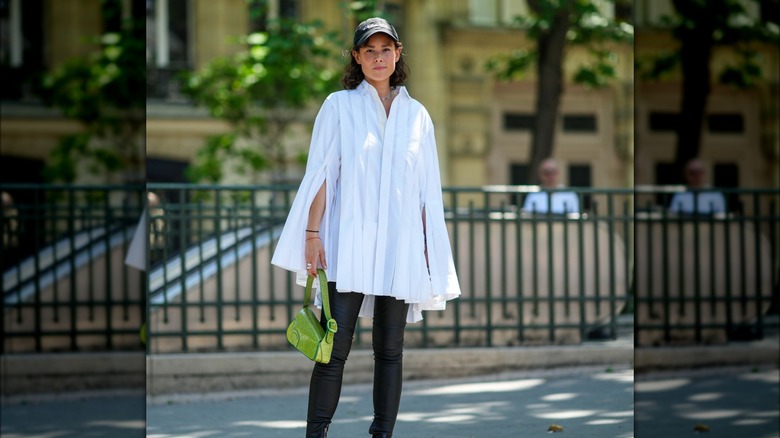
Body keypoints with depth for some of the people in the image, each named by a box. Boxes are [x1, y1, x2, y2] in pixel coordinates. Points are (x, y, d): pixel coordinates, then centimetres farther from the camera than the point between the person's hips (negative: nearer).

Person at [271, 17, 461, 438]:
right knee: (334, 348, -8)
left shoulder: (416, 115, 13)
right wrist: (312, 233, -7)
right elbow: (321, 174, 2)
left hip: (399, 246, 3)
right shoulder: (339, 106, 7)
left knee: (390, 350, 3)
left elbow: (427, 190, 13)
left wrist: (427, 248, 8)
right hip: (348, 243, -2)